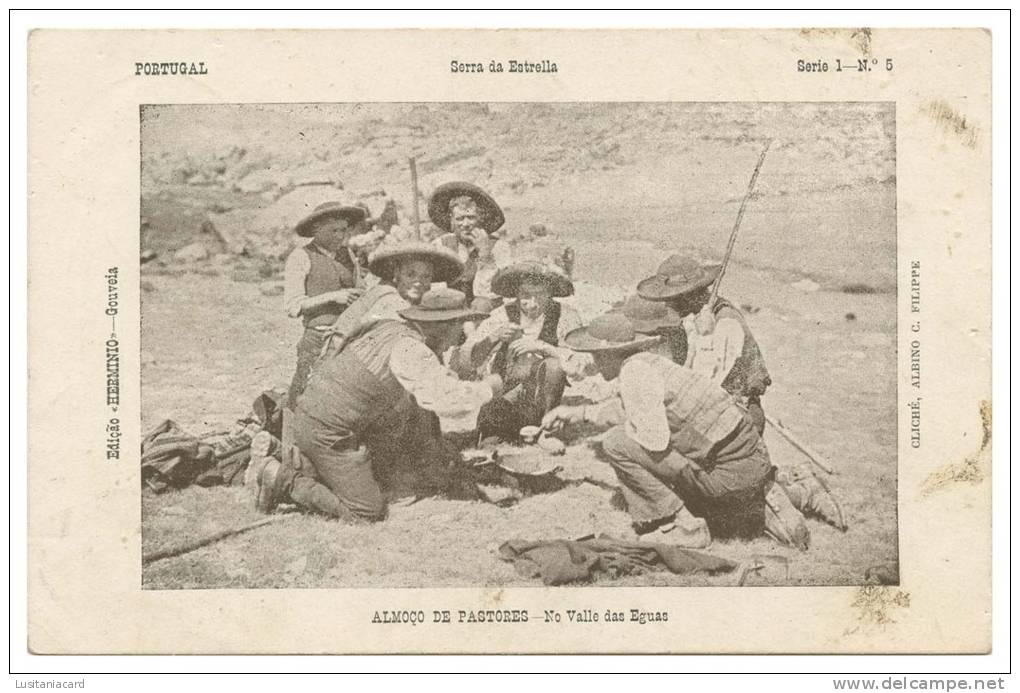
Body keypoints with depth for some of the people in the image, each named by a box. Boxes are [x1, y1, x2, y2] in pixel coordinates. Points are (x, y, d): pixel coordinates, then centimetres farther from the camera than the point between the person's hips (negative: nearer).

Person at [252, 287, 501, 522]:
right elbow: (451, 399, -26)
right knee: (368, 512, -1)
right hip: (328, 432, -9)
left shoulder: (391, 328, 7)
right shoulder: (411, 349, -20)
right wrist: (487, 387, -7)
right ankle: (287, 480, -1)